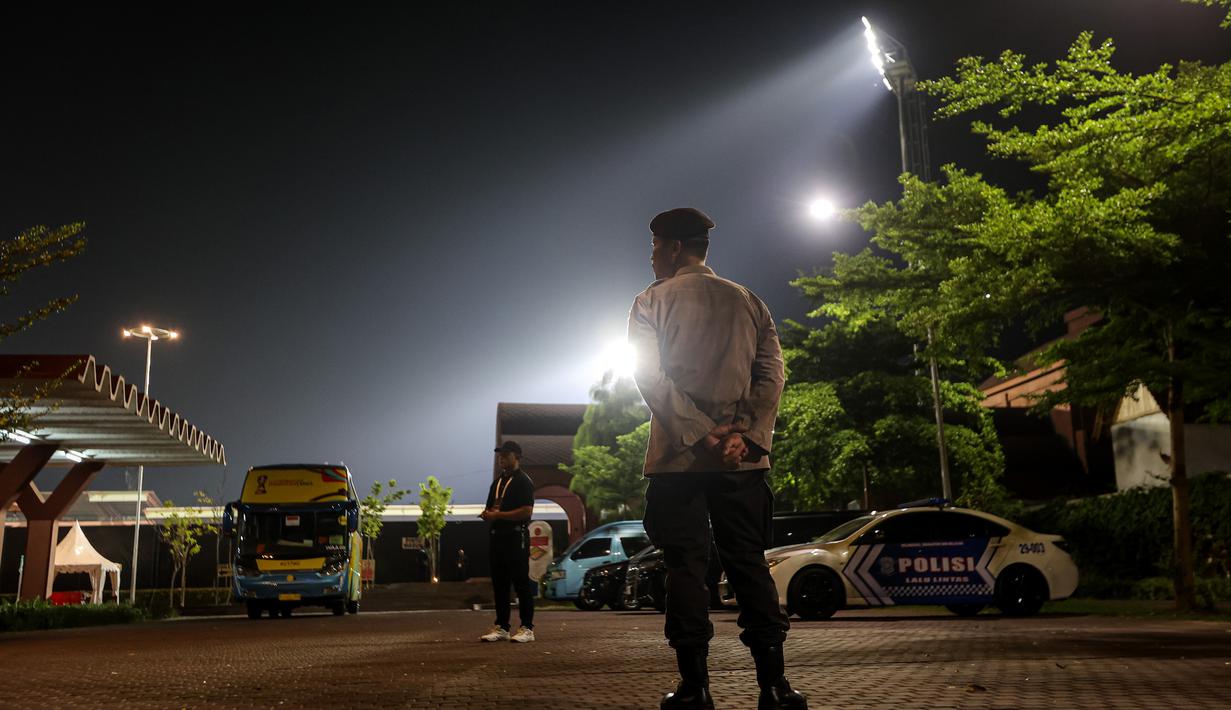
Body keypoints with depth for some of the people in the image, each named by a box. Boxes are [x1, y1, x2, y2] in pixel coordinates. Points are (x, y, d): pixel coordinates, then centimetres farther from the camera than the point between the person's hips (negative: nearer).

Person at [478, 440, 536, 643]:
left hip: (516, 537, -8)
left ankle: (527, 628, -2)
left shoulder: (523, 481, -6)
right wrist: (487, 514, 1)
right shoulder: (497, 482, 20)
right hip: (497, 535, 8)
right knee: (499, 583, 9)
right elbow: (490, 508, 26)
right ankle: (501, 627, 15)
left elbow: (526, 512, -16)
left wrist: (498, 515, -17)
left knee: (521, 583, -5)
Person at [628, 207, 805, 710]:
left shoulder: (652, 302, 3)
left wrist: (700, 434, -14)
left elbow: (651, 377, -10)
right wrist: (747, 435, -8)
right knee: (749, 564, 7)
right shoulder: (747, 301, 14)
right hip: (743, 457, 3)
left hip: (678, 457, -3)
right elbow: (771, 373, 2)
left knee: (685, 567, 2)